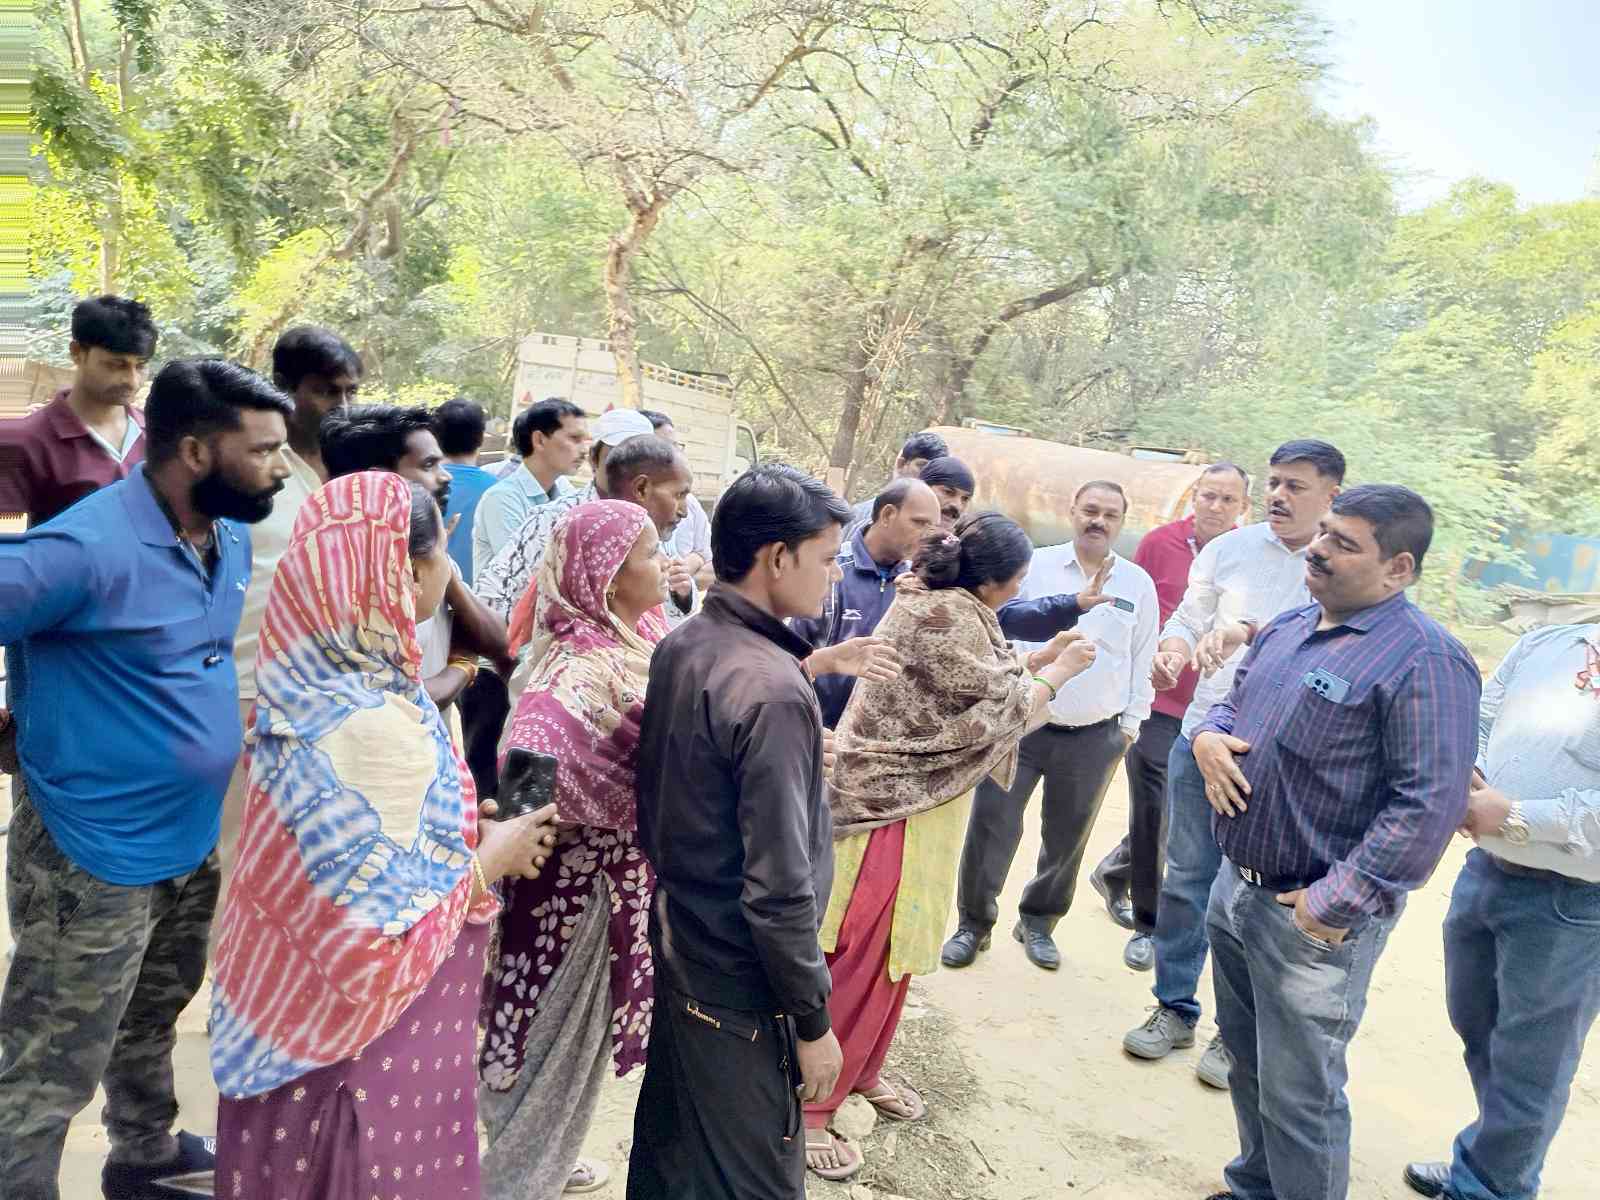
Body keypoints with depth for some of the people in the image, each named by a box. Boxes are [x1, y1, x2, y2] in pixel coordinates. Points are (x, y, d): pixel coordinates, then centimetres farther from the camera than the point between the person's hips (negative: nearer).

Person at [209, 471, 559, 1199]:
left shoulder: (309, 684, -2)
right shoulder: (378, 726, -30)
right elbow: (386, 936, -29)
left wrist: (465, 827, 7)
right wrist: (491, 858, -16)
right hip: (362, 1028, -8)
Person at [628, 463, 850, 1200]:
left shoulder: (678, 647, -1)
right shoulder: (772, 690, -27)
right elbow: (780, 887, -26)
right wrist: (812, 1021, -14)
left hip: (677, 951, 8)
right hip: (741, 986, -8)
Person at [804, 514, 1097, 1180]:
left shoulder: (939, 600, 6)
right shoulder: (946, 616, -24)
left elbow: (979, 677, 15)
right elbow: (999, 707, -18)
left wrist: (1039, 656, 10)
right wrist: (1059, 672, -4)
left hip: (910, 794, 10)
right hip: (895, 803, -10)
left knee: (896, 949, 19)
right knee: (862, 959, -2)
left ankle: (862, 1069, 36)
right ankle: (806, 1108, 11)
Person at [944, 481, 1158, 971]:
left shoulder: (1138, 584, 4)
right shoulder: (1035, 566, -3)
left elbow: (1143, 659, 10)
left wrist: (1132, 720, 8)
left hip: (1095, 738, 2)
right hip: (1020, 723, -2)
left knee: (1067, 838, 13)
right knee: (991, 827, 1)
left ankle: (1038, 922, 33)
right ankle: (973, 923, 19)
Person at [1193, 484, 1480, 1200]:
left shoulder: (1422, 659, -19)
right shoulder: (1287, 630, 7)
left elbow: (1429, 804, -24)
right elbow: (1232, 703, 21)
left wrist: (1334, 905, -22)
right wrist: (1208, 735, -3)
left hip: (1312, 920, -8)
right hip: (1235, 890, 8)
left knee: (1296, 1099, 7)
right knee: (1247, 1060, 25)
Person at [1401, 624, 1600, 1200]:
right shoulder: (1542, 643, 4)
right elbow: (1474, 726, 9)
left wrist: (1514, 816, -20)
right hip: (1485, 871, 6)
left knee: (1528, 1065, 11)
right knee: (1477, 1029, 23)